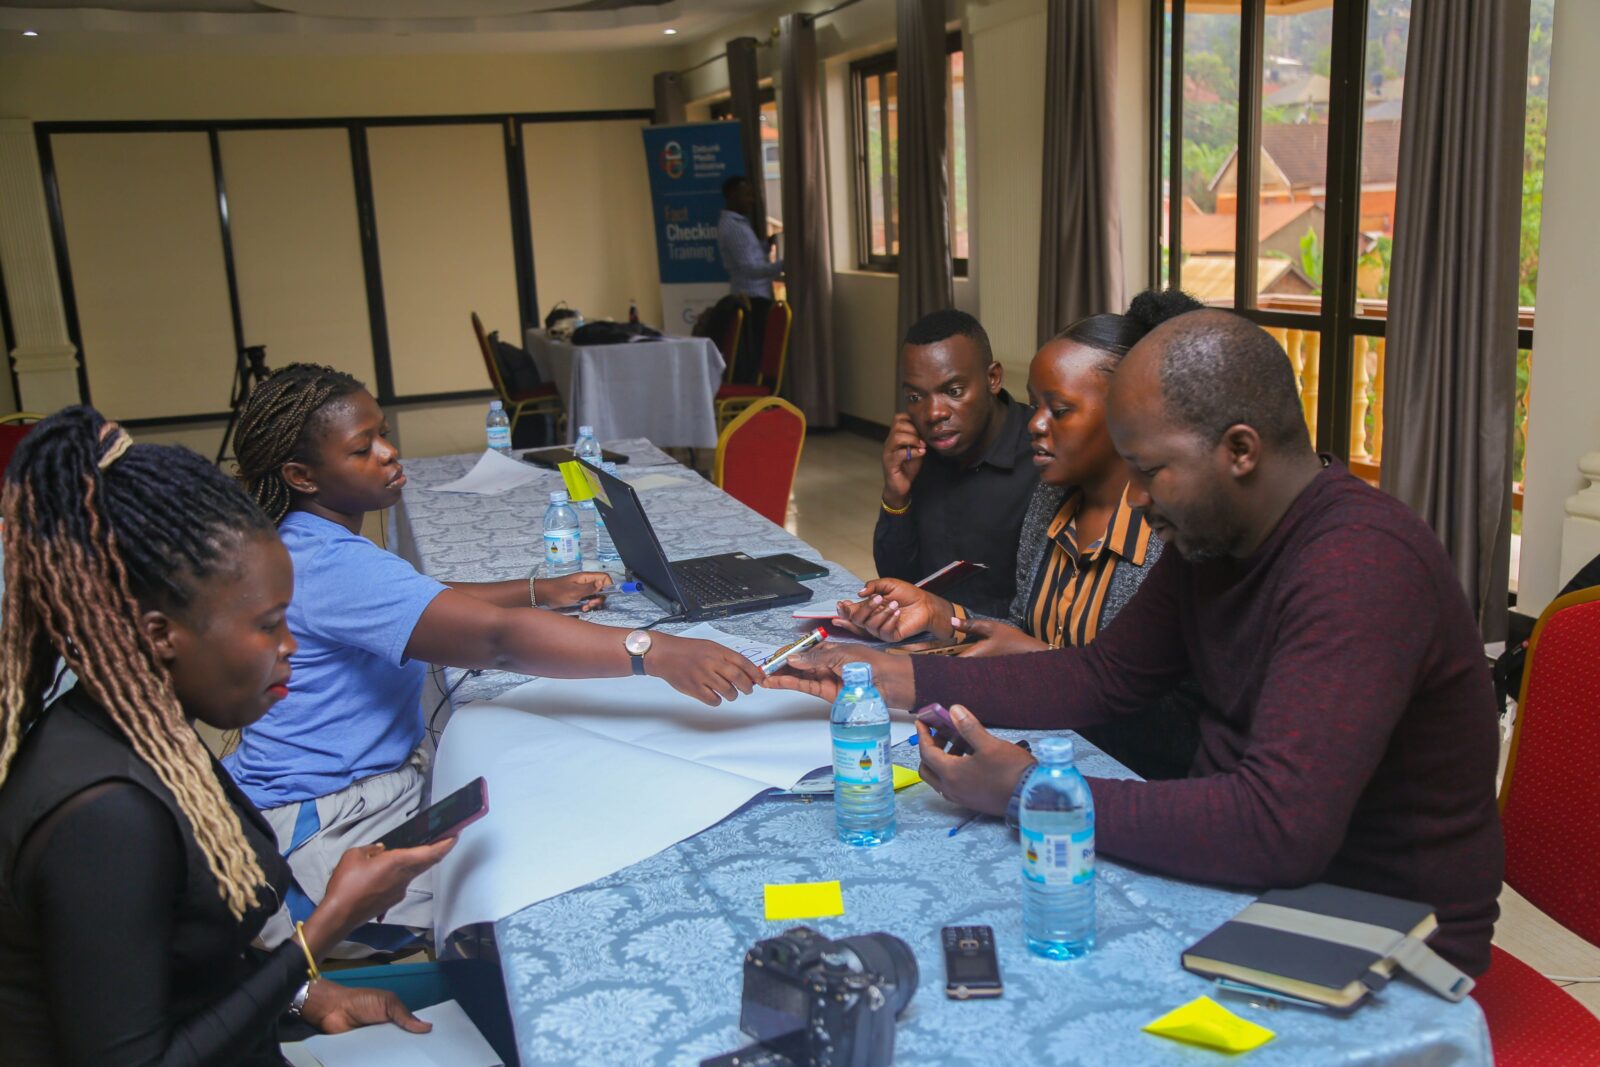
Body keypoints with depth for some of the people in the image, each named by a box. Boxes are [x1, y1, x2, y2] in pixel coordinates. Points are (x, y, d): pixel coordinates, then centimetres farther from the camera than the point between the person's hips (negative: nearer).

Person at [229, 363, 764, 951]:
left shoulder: (308, 546, 8)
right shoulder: (329, 569, -27)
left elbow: (424, 604, 21)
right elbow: (496, 638, -37)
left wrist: (541, 591, 10)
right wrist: (655, 653, -44)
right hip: (317, 824, -10)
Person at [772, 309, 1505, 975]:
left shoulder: (1361, 567, -28)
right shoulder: (1210, 537, 2)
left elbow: (1281, 829, -36)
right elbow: (1103, 679, 9)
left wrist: (1031, 793, -30)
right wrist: (895, 678, 1)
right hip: (1251, 875, 8)